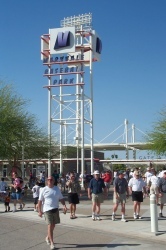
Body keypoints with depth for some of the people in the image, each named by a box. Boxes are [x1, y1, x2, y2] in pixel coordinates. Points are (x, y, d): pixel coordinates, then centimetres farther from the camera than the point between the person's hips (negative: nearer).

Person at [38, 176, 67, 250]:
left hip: (56, 209, 4)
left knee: (53, 225, 14)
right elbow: (40, 201, -1)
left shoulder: (57, 189, 8)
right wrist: (39, 211, -5)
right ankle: (52, 243, -6)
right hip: (47, 210, -4)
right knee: (50, 225, -11)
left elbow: (61, 198, 10)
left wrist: (64, 205, -6)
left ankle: (48, 237, 38)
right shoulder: (43, 190, -3)